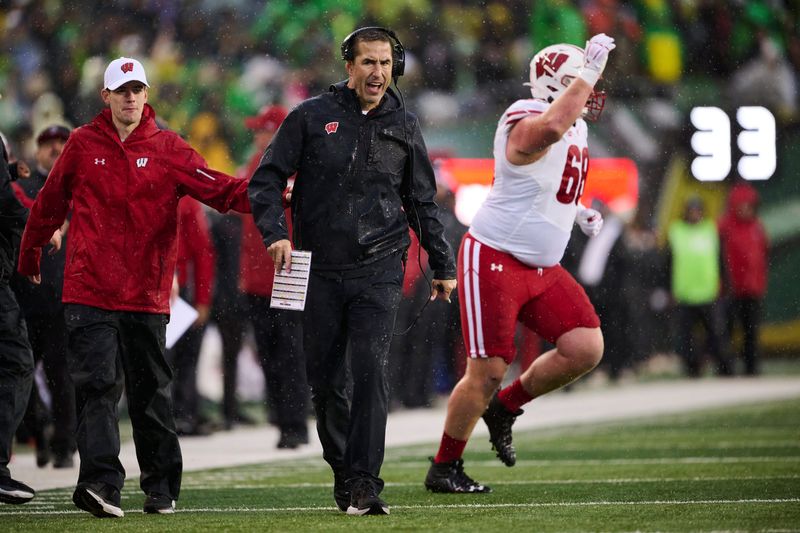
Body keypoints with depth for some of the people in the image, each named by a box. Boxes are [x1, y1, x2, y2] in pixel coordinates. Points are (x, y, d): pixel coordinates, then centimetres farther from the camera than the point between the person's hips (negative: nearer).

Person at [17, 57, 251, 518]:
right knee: (98, 385, -12)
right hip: (89, 291, -1)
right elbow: (51, 203, 17)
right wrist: (30, 253, 26)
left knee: (151, 391, 10)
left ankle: (162, 487, 20)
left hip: (147, 294, 1)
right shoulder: (83, 144, 5)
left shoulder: (167, 148, 4)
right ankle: (100, 483, -19)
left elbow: (219, 189, -5)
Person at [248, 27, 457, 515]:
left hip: (379, 270, 0)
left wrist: (442, 265, 21)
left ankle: (365, 483, -15)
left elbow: (422, 202, 19)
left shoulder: (404, 126, 9)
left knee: (370, 371, -14)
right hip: (321, 272, 0)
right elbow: (267, 179, 3)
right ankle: (344, 473, 21)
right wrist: (276, 233, -13)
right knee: (325, 381, 5)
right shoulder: (312, 117, 3)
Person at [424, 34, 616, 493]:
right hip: (493, 261, -9)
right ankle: (444, 468, 11)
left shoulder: (575, 130, 11)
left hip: (541, 268, 9)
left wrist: (578, 211, 12)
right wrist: (589, 72, -38)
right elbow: (550, 127, -46)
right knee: (488, 371, -6)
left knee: (586, 348, -6)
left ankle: (504, 408, 15)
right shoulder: (527, 124, -19)